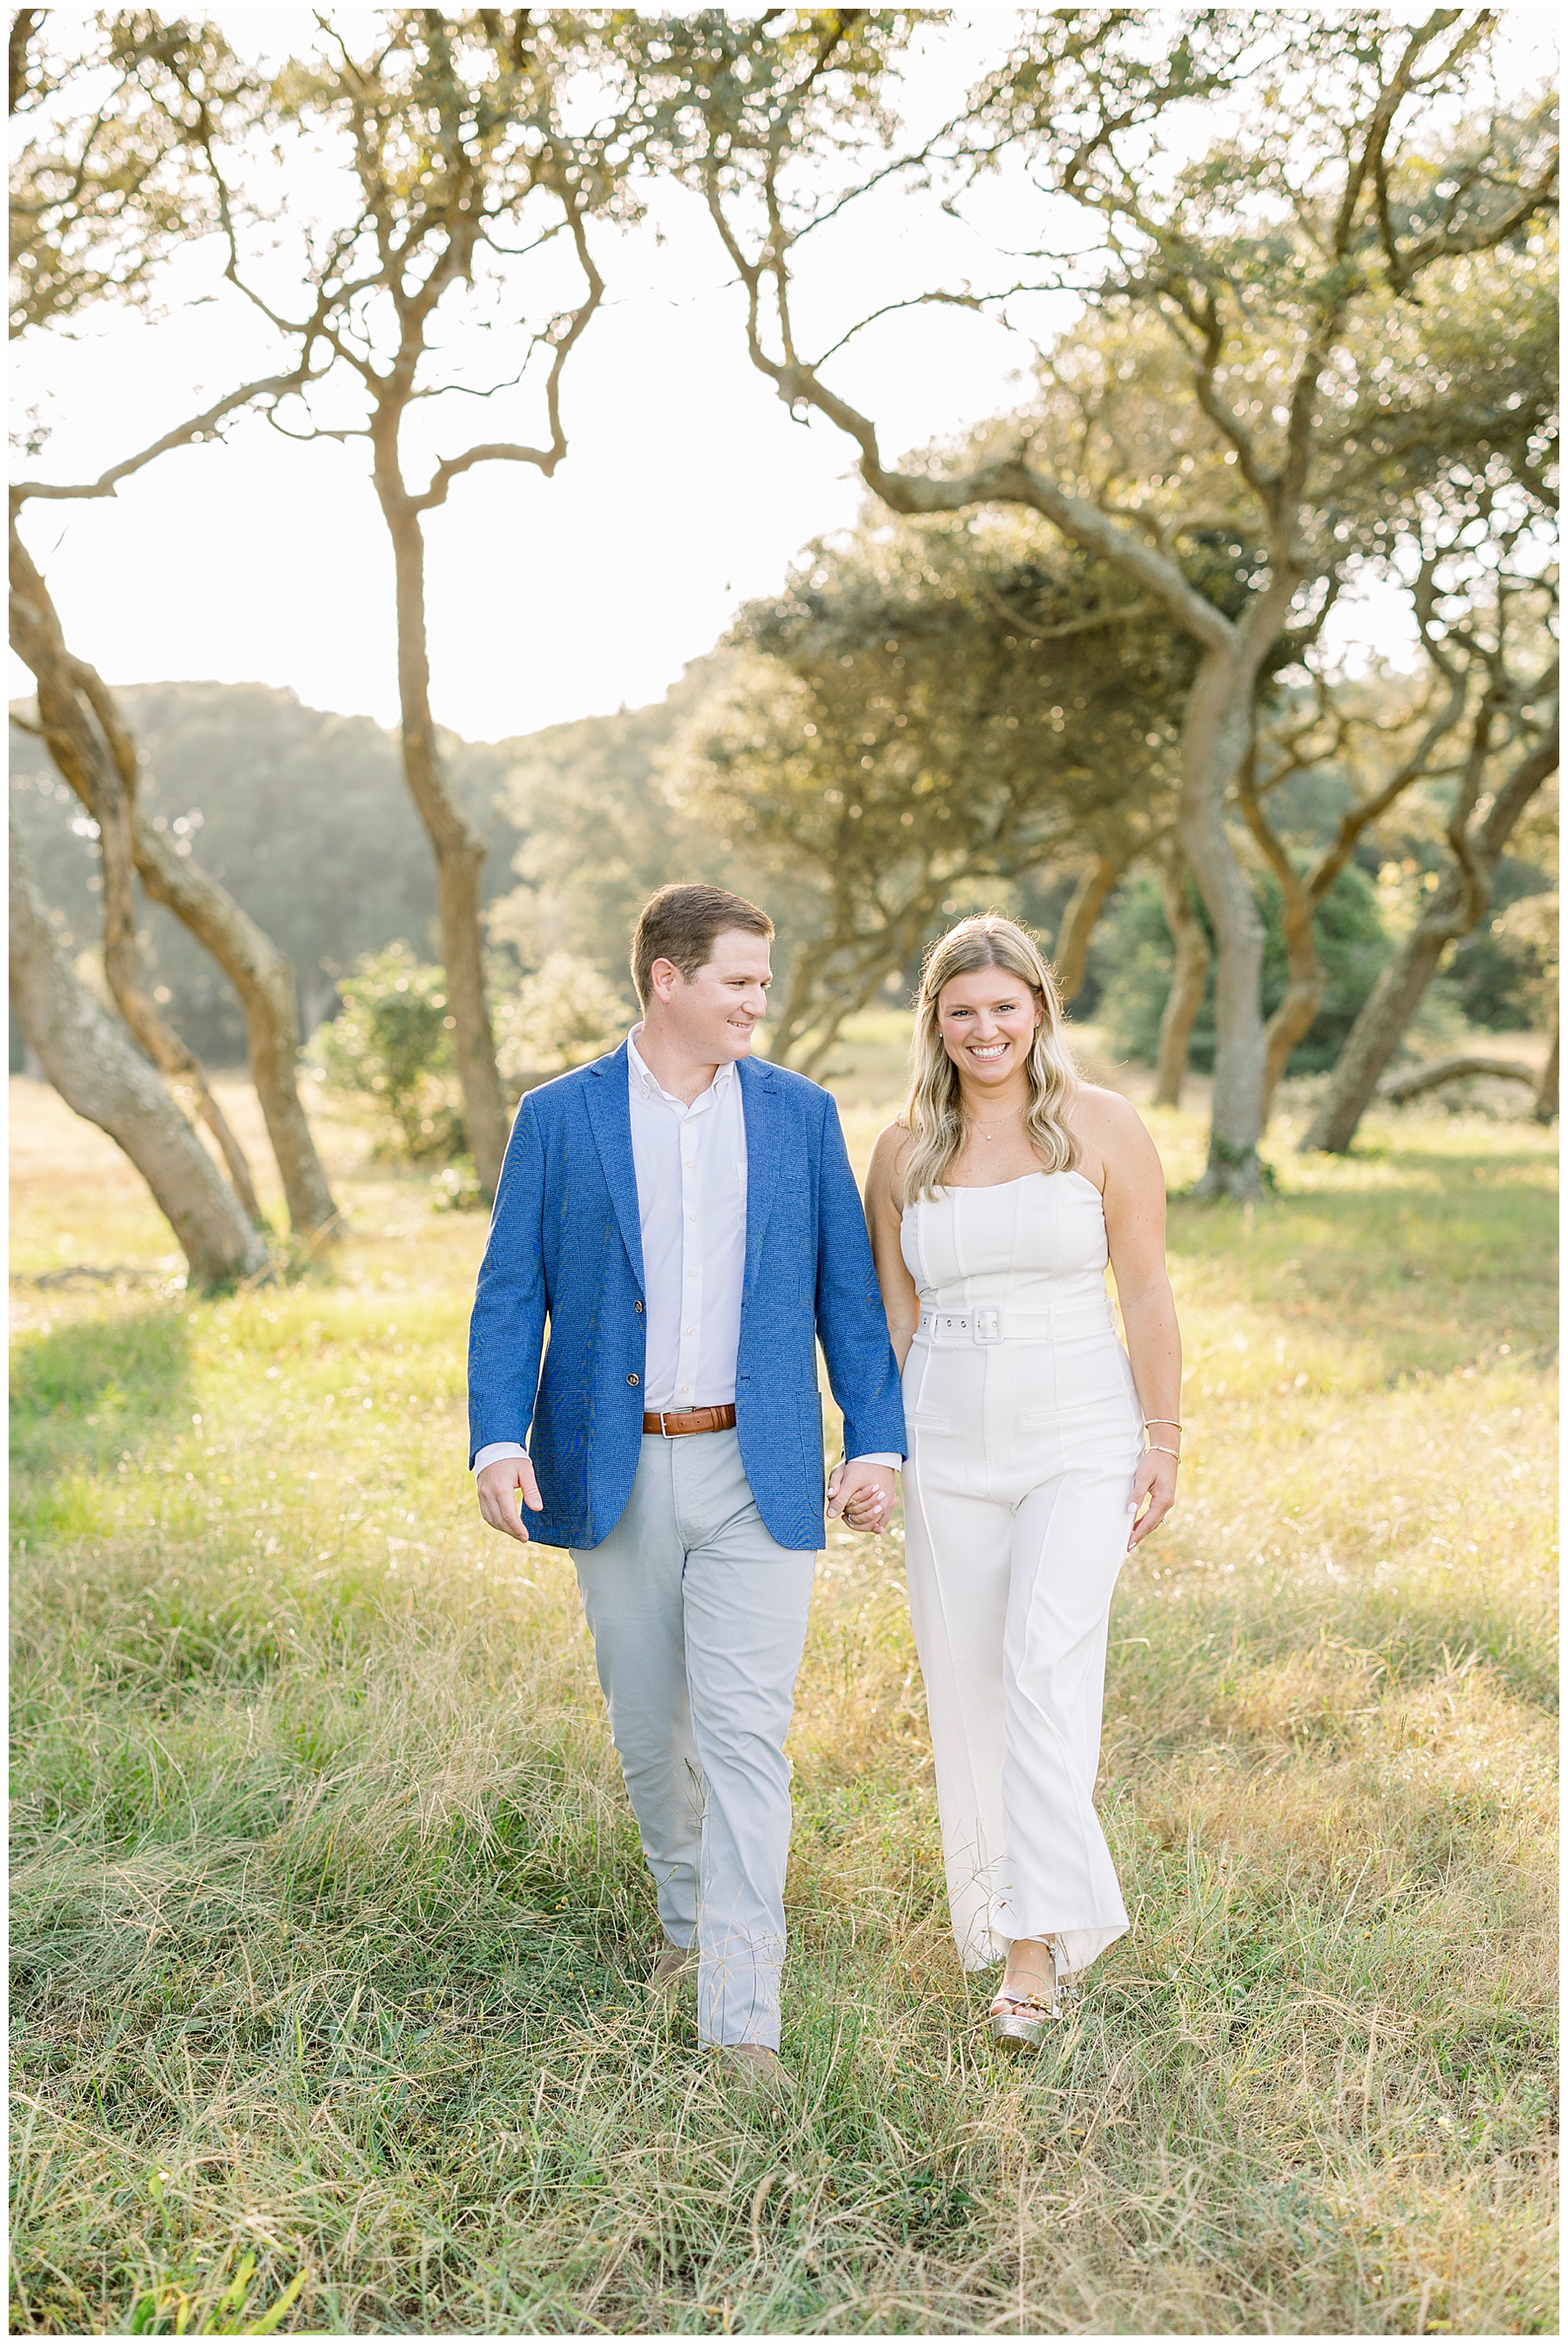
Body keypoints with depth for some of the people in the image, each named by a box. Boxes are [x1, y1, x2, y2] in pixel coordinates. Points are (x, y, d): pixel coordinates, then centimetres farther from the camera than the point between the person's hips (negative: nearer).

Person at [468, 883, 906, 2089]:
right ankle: (690, 1910, 41)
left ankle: (741, 2015, -4)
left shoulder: (801, 1114, 3)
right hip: (615, 1474, 1)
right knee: (649, 1728, 15)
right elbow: (510, 1294, -1)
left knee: (747, 1733, -8)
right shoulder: (559, 1117, 0)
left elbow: (848, 1289, 5)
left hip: (757, 1471, -1)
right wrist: (498, 1441, -14)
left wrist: (877, 1441, -3)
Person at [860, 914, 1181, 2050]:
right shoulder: (904, 1150, 6)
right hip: (947, 1447, 3)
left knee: (1049, 1663, -17)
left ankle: (1043, 1937, -12)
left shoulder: (1101, 1126, -2)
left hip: (1080, 1443, -3)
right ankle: (991, 1906, 25)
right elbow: (891, 1314, 11)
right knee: (964, 1680, 7)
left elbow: (1147, 1292, -1)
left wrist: (1164, 1440, -4)